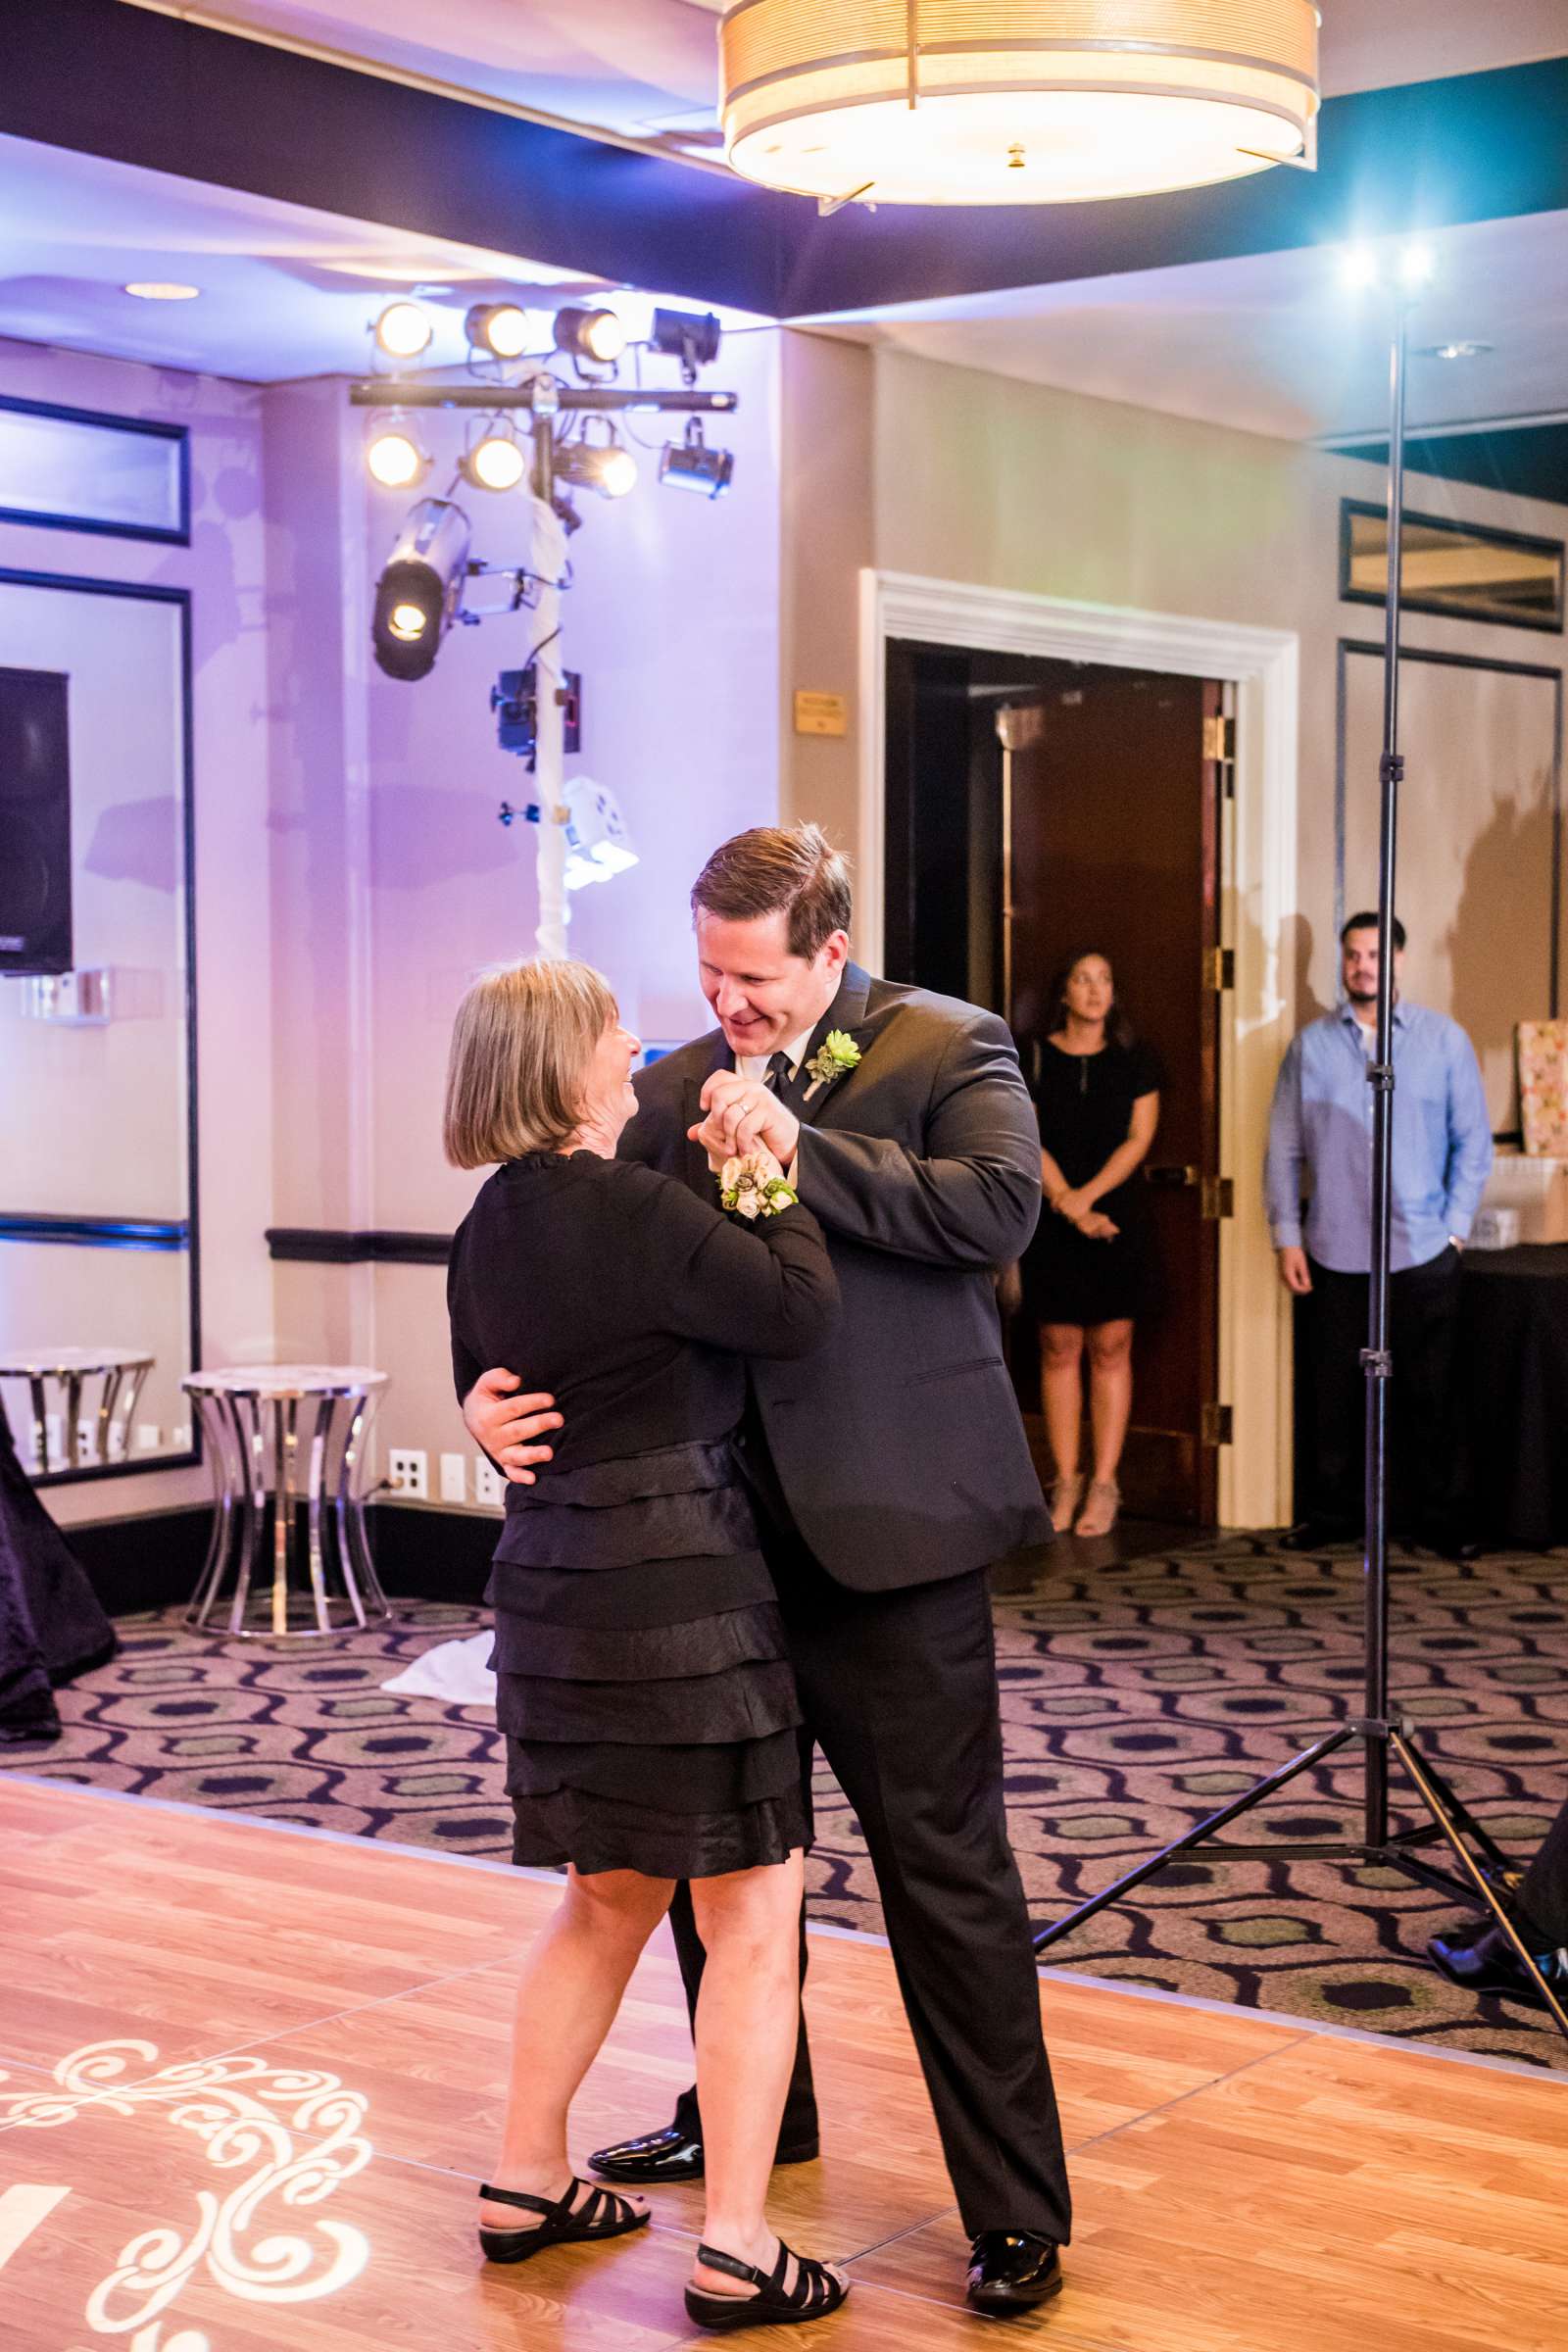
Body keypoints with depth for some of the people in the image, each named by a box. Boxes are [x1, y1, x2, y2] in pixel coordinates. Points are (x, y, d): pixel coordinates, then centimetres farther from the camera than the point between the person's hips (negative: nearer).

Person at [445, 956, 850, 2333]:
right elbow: (800, 1312, -18)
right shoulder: (632, 1211, -19)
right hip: (676, 1585, -8)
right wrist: (771, 1181, -6)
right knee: (753, 1917, 1)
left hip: (551, 1581, 9)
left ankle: (527, 2182, 30)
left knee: (609, 1895, 23)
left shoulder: (489, 1230, 8)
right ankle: (736, 2254, 4)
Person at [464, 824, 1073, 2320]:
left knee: (943, 1866, -1)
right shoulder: (678, 1087, 9)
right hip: (722, 1528, 6)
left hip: (886, 1527, -6)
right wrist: (493, 1392, -8)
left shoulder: (946, 1049, -4)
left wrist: (802, 1147, -22)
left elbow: (1000, 1205, -21)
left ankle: (1016, 2211, 10)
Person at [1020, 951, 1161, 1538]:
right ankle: (1066, 1483, 6)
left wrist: (1088, 1195, -11)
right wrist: (1066, 1201, -10)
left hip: (1116, 1218, 0)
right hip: (1052, 1222, 0)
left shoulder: (1134, 1061, 6)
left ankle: (1104, 1485, 2)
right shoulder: (1034, 1059, 4)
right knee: (1059, 1350, 1)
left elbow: (1139, 1138, -1)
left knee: (1110, 1350, -1)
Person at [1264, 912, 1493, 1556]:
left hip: (1423, 1254, -1)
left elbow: (1473, 1142, 6)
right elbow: (1284, 1146, 7)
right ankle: (1330, 1512, 18)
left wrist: (1455, 1229, 0)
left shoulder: (1444, 1039, 3)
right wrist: (1286, 1237, 2)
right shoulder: (1311, 1044, 5)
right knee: (1334, 1391, 5)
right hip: (1334, 1254, 1)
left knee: (1425, 1392, 4)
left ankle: (1436, 1515, 16)